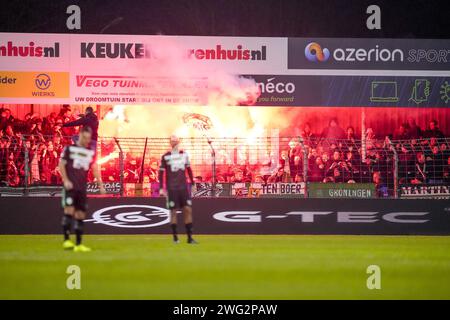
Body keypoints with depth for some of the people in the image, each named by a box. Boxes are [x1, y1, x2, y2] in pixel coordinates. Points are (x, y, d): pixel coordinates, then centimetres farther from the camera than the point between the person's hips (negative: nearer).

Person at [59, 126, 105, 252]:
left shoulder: (91, 153, 14)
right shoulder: (69, 148, 3)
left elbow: (95, 169, 17)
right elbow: (61, 164, 0)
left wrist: (100, 185, 9)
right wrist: (65, 180, -11)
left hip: (82, 188, 4)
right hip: (70, 186, -4)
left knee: (80, 215, 4)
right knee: (69, 210, -17)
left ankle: (78, 244, 8)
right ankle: (66, 240, -16)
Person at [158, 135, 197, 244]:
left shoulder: (184, 155, 9)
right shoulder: (165, 157, -2)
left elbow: (189, 170, 17)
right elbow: (161, 173, 0)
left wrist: (193, 184, 17)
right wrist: (161, 188, -4)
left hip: (184, 187, 3)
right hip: (171, 189, -3)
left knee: (188, 210, -2)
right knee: (173, 212, 0)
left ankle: (189, 237, 2)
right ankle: (175, 237, 10)